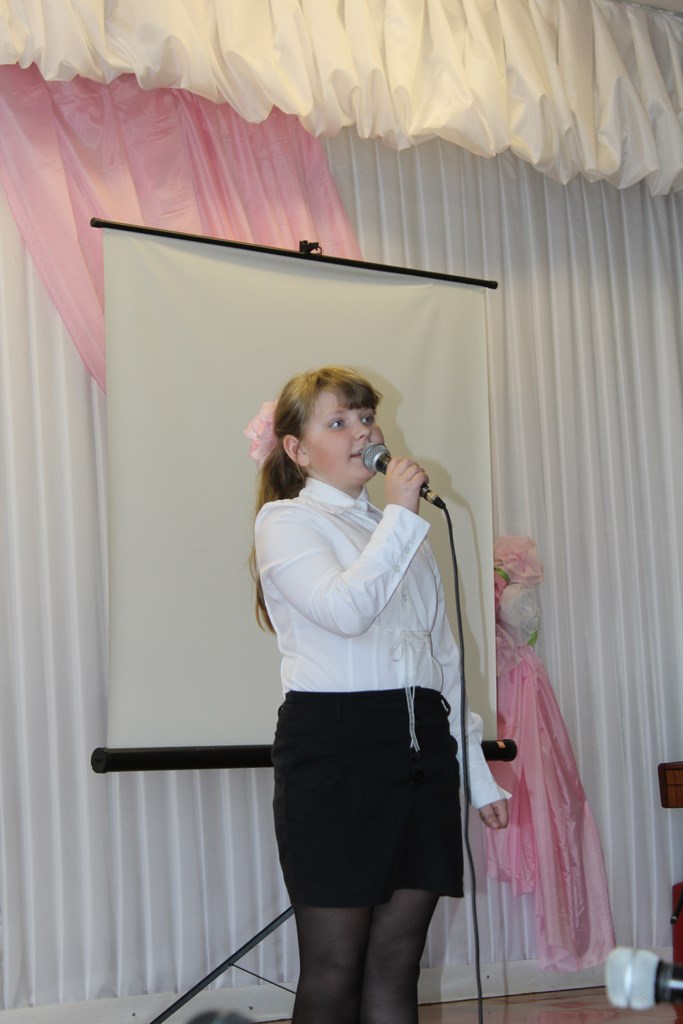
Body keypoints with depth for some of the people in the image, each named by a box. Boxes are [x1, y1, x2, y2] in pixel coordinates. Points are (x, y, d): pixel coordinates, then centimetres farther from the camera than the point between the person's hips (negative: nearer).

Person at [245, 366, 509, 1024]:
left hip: (422, 747, 6)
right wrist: (401, 514, -10)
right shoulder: (285, 520, 2)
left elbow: (446, 657, 22)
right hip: (334, 745, -6)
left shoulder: (400, 534, 23)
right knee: (333, 970, -4)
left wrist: (478, 773, 18)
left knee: (397, 962, 4)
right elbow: (346, 609, -18)